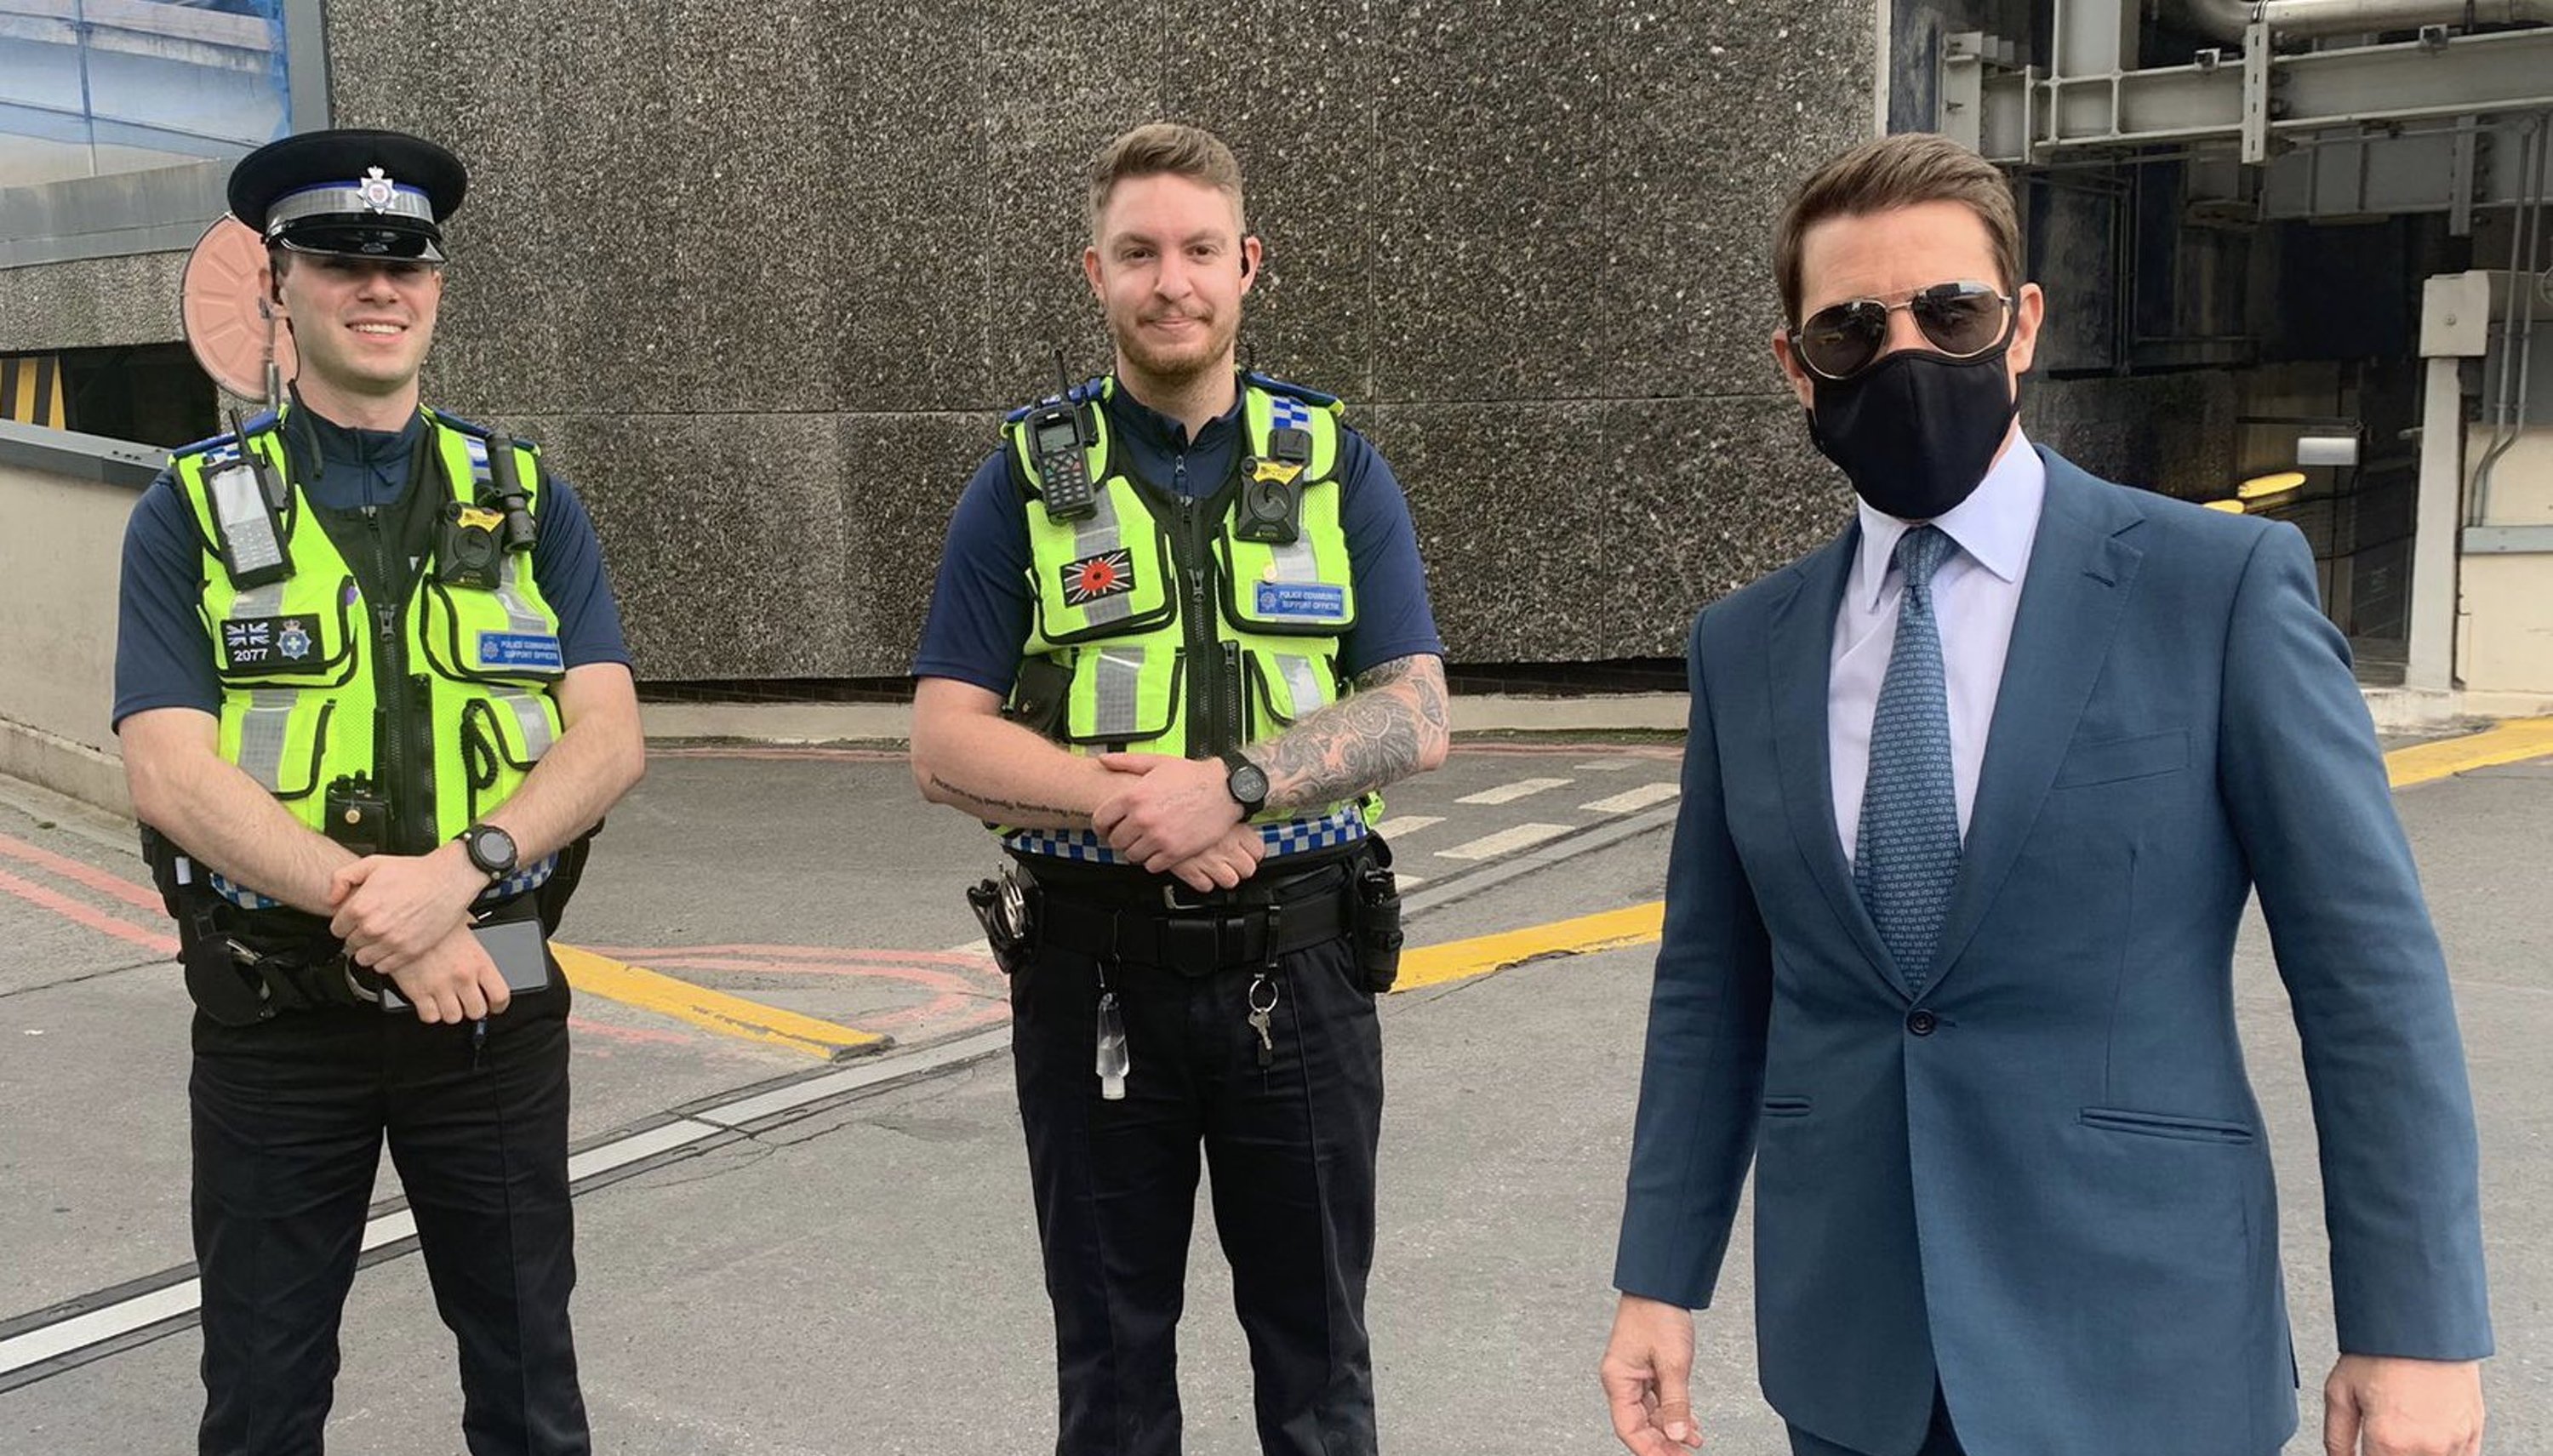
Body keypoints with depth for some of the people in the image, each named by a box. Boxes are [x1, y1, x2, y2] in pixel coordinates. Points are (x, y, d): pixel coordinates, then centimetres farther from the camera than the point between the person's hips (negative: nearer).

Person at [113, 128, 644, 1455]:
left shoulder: (527, 503, 5)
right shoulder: (194, 512, 0)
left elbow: (609, 739, -5)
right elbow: (169, 772, -11)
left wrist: (457, 869, -23)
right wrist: (384, 924, -22)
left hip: (495, 996, 1)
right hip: (274, 1012, -1)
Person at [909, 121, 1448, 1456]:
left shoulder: (1337, 468, 3)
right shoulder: (1027, 481, 1)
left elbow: (1415, 715, -5)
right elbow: (945, 746, -5)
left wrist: (1235, 782, -21)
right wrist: (1125, 806, -20)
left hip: (1298, 966, 0)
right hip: (1092, 973, 0)